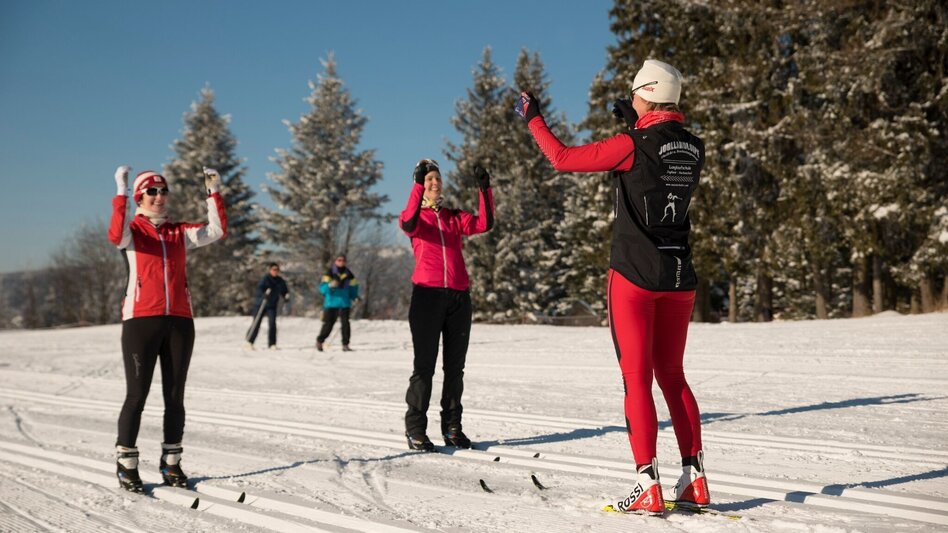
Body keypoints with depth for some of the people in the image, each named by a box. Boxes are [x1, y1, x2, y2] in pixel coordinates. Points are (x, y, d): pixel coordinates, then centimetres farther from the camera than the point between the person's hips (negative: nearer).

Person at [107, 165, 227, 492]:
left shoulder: (179, 233, 15)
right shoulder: (132, 230, 4)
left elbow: (217, 231, 2)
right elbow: (116, 235, -20)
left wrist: (214, 193, -5)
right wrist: (121, 193, -25)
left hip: (179, 321, 4)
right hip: (141, 320, -4)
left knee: (174, 396, 7)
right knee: (137, 395, -3)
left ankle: (170, 463, 17)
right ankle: (126, 464, 8)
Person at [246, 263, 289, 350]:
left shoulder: (280, 281, 3)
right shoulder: (265, 279, -12)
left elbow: (285, 291, 14)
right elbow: (259, 289, -23)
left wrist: (286, 297, -8)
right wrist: (264, 295, -43)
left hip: (272, 306, 3)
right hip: (261, 304, -3)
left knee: (272, 323, -10)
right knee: (256, 324, 2)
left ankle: (272, 344, -2)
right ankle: (249, 341, 18)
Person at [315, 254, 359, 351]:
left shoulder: (349, 274, 9)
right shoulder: (330, 273, 0)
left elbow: (353, 288, 17)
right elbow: (322, 288, -5)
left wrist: (355, 297, -1)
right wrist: (330, 285, -25)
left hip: (344, 303, 2)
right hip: (331, 303, -2)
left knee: (345, 323, -8)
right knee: (328, 324, 1)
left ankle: (345, 345, -1)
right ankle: (319, 341, 21)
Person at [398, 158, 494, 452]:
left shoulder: (455, 217, 19)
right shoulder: (414, 215, 9)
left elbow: (484, 224, 1)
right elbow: (409, 224, -17)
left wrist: (484, 189, -9)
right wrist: (418, 184, -24)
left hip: (458, 296, 4)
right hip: (427, 295, -4)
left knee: (455, 366, 7)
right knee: (424, 365, -5)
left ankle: (452, 427, 14)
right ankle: (415, 430, 1)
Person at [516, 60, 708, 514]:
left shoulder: (632, 145, -13)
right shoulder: (694, 148, 5)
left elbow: (563, 158, -7)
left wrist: (533, 119, 8)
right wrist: (635, 124, 30)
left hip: (635, 272, -6)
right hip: (679, 275, 6)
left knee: (636, 378, -1)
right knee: (672, 376, 15)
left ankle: (648, 487, -3)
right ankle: (694, 478, 13)